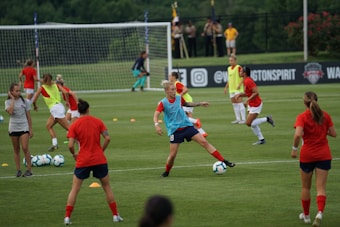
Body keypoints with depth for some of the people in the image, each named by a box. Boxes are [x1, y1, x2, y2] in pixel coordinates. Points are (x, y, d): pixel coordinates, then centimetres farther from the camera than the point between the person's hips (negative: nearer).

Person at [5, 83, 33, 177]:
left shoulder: (24, 101, 3)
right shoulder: (8, 102, 0)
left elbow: (28, 116, 7)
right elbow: (10, 112, -20)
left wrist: (30, 129, 5)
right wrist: (13, 99, -14)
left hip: (24, 127, -1)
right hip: (13, 128, 1)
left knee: (25, 148, -11)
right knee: (16, 150, 6)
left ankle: (29, 169, -6)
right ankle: (18, 170, 11)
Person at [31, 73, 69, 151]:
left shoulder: (41, 88, 2)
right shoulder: (55, 85, 11)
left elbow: (33, 100, 2)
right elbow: (65, 93, -3)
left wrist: (35, 106, 23)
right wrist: (67, 102, 12)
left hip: (55, 109, -5)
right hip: (59, 106, 5)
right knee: (49, 126, 14)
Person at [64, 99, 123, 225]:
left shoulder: (74, 125, -5)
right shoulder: (97, 121, 0)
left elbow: (70, 145, -12)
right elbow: (107, 138, -6)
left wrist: (74, 154, 8)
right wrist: (101, 150, 8)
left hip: (83, 161, -1)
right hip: (99, 160, 1)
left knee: (74, 189, 9)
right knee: (107, 187, 16)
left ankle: (67, 217, 3)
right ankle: (115, 215, 17)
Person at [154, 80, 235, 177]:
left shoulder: (179, 99, 4)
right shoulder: (163, 103, -10)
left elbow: (187, 104, 27)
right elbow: (156, 115, -22)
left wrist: (200, 103, 23)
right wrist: (156, 125, -41)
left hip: (187, 126, 3)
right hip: (174, 130, -3)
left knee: (204, 142, -6)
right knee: (173, 154, -5)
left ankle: (223, 161, -7)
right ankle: (167, 172, 23)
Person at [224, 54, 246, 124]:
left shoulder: (238, 67, -10)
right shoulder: (229, 68, 15)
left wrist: (239, 84, -23)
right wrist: (226, 87, 21)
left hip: (238, 89, -8)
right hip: (231, 89, 8)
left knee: (239, 102, -12)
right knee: (234, 104, 8)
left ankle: (243, 119, -11)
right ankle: (238, 119, 14)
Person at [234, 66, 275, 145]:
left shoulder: (248, 81, -22)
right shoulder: (245, 81, 9)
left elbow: (256, 93, -28)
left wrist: (248, 100, -27)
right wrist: (240, 94, 5)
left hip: (256, 105, -10)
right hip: (251, 105, 10)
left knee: (249, 123, -11)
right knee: (252, 124, 10)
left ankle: (267, 119, 0)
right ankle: (261, 139, 16)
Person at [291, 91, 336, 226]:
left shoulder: (302, 117, -11)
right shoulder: (325, 115, -1)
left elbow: (298, 134, -26)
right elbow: (333, 134, 2)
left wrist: (294, 148, -12)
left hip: (307, 155, -2)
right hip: (324, 155, 2)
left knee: (306, 187, 17)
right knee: (321, 187, 0)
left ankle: (306, 215, 28)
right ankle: (320, 213, -22)